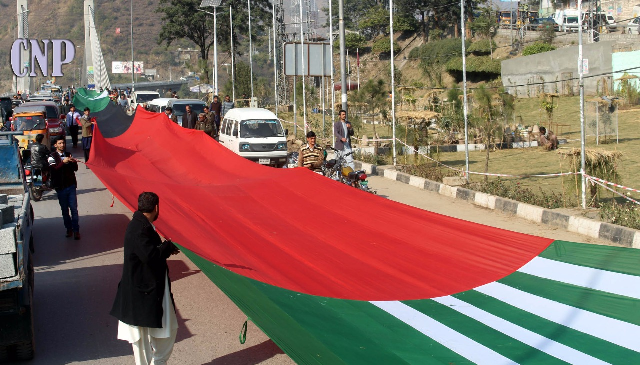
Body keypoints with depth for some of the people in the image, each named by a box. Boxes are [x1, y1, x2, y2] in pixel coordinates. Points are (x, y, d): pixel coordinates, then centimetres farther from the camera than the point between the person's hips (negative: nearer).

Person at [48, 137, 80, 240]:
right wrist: (63, 162, -29)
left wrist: (73, 162, -14)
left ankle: (76, 230, 0)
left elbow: (75, 168, 7)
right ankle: (69, 229, 18)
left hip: (71, 185, 2)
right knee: (65, 210, 7)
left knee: (74, 208, -3)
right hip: (60, 187, -2)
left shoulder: (68, 155, 11)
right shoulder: (52, 157, 0)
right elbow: (54, 169, -16)